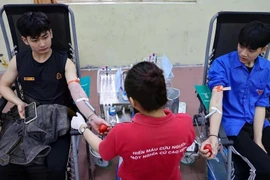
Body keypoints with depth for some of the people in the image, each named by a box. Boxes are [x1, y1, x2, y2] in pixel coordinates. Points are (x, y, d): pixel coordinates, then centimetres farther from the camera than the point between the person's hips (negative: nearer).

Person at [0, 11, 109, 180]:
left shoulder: (65, 62, -6)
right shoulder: (18, 61, 3)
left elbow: (76, 91, -22)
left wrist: (91, 117, -40)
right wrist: (19, 102, -6)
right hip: (28, 119, 3)